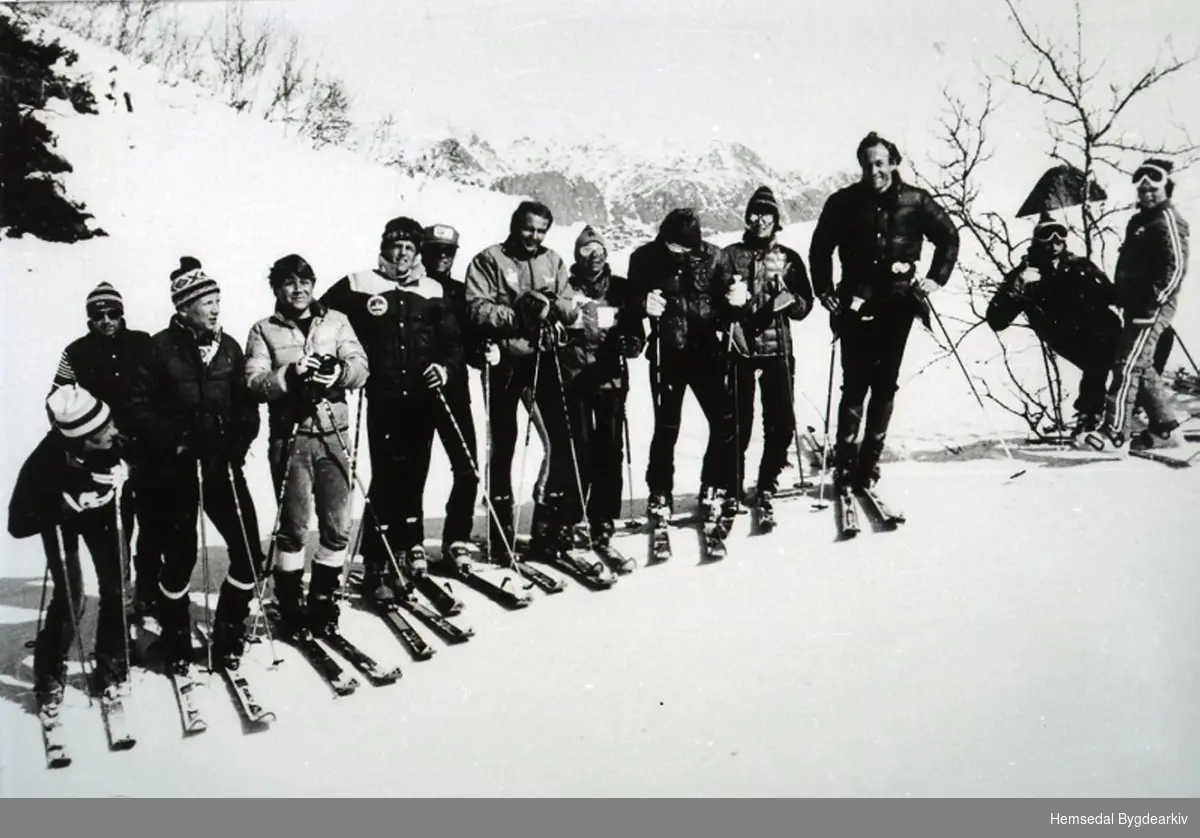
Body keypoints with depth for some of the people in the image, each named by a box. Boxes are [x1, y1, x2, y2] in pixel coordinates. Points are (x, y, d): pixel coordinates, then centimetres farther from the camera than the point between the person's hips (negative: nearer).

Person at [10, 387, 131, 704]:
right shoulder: (45, 461, -40)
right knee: (70, 599, -8)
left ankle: (110, 667, 19)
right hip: (60, 517, -3)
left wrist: (123, 473, -25)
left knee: (116, 587, -1)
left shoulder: (116, 437, -34)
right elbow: (18, 525, -36)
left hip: (104, 512, 3)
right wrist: (65, 504, -43)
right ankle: (48, 675, 16)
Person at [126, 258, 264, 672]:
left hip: (223, 466, 3)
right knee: (179, 559, 5)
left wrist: (239, 441, -5)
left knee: (248, 553, -2)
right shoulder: (160, 349, -5)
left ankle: (228, 635, 20)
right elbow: (139, 407, -6)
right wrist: (172, 441, -15)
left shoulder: (229, 347, 6)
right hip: (174, 471, -3)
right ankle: (175, 641, 28)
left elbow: (247, 403, 9)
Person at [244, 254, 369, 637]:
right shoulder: (263, 330, 7)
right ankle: (290, 605, 15)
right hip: (290, 436, -2)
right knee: (293, 526, 2)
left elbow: (360, 367, 1)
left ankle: (324, 600, 19)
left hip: (333, 434, 2)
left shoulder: (336, 321, 11)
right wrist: (289, 375, -21)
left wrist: (339, 373, -20)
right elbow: (255, 383, -4)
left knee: (337, 525, 4)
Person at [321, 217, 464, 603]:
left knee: (413, 478, 9)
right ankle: (377, 566, 0)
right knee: (386, 479, -7)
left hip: (423, 401, 3)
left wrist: (445, 367, -6)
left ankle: (410, 548, 27)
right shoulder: (360, 285, 3)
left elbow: (454, 342, 13)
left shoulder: (432, 292, 11)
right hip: (383, 400, -3)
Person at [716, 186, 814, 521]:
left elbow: (804, 306, 6)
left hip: (777, 349, 1)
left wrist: (783, 294, -12)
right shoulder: (730, 256, 8)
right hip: (740, 348, -1)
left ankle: (766, 487, 14)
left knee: (781, 424, -3)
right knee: (738, 424, -1)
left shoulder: (789, 259, 11)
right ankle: (732, 489, 16)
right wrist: (730, 302, -16)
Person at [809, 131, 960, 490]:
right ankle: (845, 464, 2)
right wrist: (824, 290, 3)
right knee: (854, 385, -4)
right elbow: (820, 247, 10)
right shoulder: (843, 202, 1)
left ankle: (869, 464, 10)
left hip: (897, 304, 1)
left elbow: (948, 237, 14)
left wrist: (937, 278, 6)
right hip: (856, 304, -1)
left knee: (885, 387, 3)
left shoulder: (916, 201, 2)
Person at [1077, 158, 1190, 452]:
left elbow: (1176, 267, -17)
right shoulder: (1140, 220, 20)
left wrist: (1154, 301, -21)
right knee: (1142, 368, 13)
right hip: (1135, 305, 10)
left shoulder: (1167, 221, -8)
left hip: (1151, 308, -10)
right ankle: (1166, 429, 22)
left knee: (1128, 366, -14)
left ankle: (1114, 434, -16)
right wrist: (1121, 296, 17)